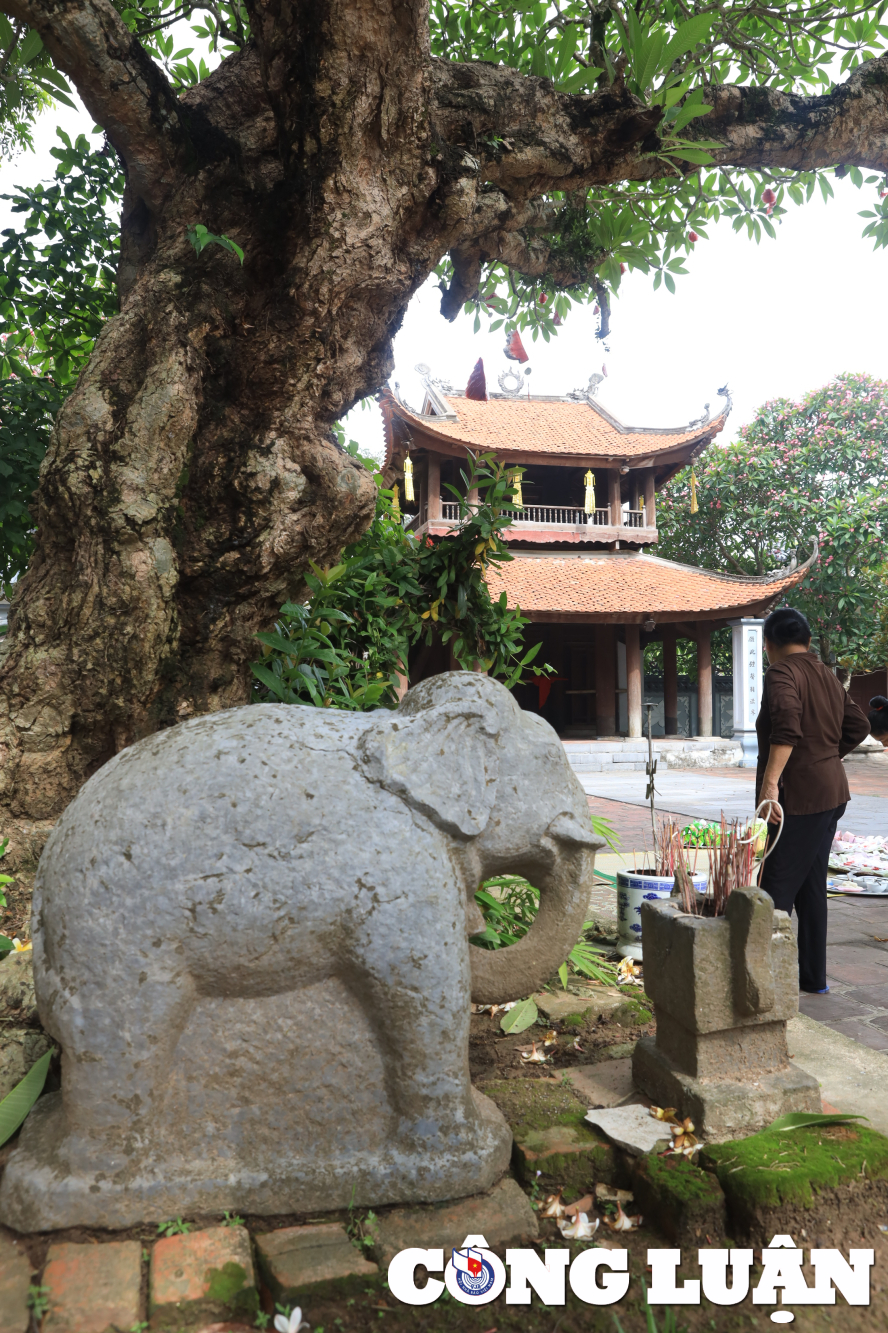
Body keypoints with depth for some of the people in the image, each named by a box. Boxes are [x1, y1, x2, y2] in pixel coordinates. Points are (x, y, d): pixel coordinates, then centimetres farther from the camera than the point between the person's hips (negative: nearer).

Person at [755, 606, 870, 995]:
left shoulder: (781, 673, -12)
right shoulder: (826, 676, 15)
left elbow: (788, 725, -29)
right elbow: (858, 726, 20)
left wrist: (770, 781, -33)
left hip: (800, 796, -9)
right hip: (831, 792, 9)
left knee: (777, 889, -7)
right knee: (811, 886, 16)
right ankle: (814, 978, 23)